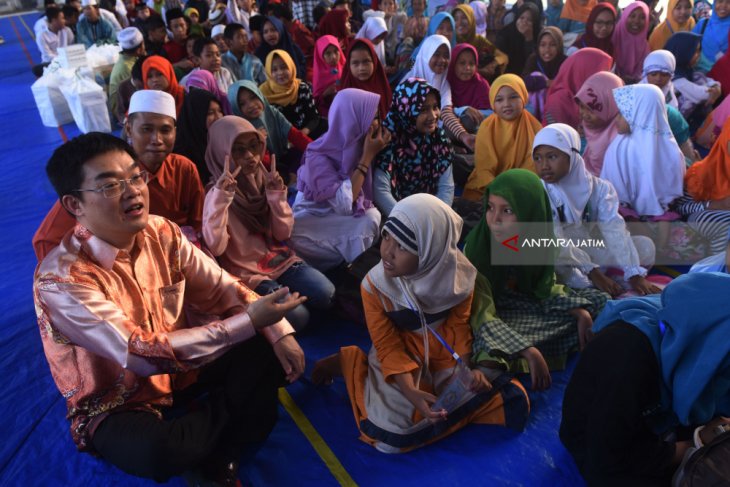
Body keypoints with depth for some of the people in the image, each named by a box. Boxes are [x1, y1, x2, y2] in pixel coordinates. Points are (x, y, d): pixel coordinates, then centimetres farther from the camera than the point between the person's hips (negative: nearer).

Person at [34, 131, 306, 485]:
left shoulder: (161, 233, -10)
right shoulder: (61, 279, -28)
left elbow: (221, 288, -5)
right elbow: (142, 355, -34)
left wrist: (278, 330, -20)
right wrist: (250, 321, -35)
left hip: (179, 366, 6)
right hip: (115, 404, -5)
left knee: (269, 350, -8)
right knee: (158, 451, -36)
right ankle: (232, 413, -3)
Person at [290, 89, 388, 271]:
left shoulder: (355, 145, -5)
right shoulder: (318, 156, -22)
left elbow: (367, 196, -1)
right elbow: (344, 204, -33)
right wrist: (367, 156, -28)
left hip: (338, 218, 4)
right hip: (311, 222, -4)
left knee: (373, 215, -25)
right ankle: (358, 271, -4)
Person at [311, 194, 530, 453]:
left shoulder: (458, 276, -19)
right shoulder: (375, 285, -23)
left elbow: (459, 327, -5)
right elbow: (388, 347, -16)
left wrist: (466, 368, -23)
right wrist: (410, 392, -31)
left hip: (447, 358, 3)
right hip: (402, 359, -2)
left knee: (513, 401, -5)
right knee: (392, 434, -18)